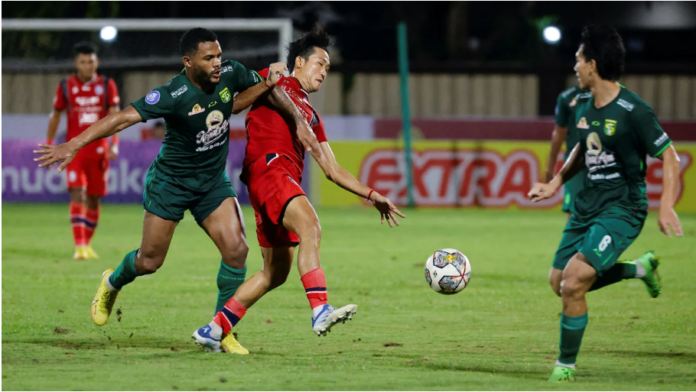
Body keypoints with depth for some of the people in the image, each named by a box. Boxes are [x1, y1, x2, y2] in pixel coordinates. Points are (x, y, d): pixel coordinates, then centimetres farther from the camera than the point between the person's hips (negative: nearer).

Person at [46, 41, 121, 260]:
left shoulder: (107, 85, 2)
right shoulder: (66, 86, 1)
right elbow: (55, 116, 11)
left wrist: (114, 144, -14)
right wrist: (49, 146, 8)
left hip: (99, 150, 2)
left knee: (94, 199, 9)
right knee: (77, 195, -16)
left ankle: (87, 244, 26)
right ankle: (79, 247, -21)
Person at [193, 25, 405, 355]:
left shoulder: (311, 116, 31)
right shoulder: (274, 83, 14)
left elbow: (332, 170, 28)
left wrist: (371, 195, 18)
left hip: (288, 183, 9)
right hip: (268, 167, -9)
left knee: (276, 272, 10)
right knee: (310, 225, -30)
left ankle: (214, 330, 17)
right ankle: (320, 311, -46)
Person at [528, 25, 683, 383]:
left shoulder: (633, 111, -18)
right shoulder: (583, 109, 5)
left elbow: (669, 156, -14)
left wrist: (666, 206, -24)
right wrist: (555, 185, 17)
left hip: (622, 209, -8)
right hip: (587, 204, 8)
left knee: (573, 282, -19)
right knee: (561, 282, 13)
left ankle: (566, 366, -2)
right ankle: (641, 270, 31)